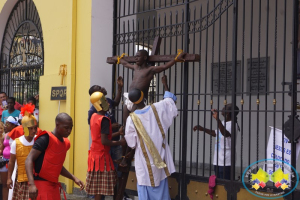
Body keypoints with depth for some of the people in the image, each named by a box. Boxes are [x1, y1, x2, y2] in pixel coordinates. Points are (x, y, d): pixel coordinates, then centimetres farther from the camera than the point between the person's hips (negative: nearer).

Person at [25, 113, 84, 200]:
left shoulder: (65, 143, 12)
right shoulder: (45, 139, -13)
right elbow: (29, 160, -18)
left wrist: (74, 178, 15)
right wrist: (31, 184, -29)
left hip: (54, 185, 8)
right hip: (41, 184, -8)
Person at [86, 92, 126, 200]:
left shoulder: (94, 117, 8)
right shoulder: (104, 120, -18)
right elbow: (104, 141, -23)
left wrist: (118, 133, 16)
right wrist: (119, 142, -12)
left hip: (94, 153, 8)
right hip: (102, 155, -8)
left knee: (96, 185, 13)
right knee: (101, 187, -2)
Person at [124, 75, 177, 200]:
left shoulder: (131, 119, -13)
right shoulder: (156, 109, -8)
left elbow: (131, 143, -5)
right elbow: (170, 100, 13)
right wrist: (165, 85, 25)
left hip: (144, 161, -2)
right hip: (159, 156, 2)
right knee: (161, 189, 12)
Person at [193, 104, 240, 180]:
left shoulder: (232, 125, -15)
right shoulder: (223, 123, 14)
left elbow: (225, 133, -35)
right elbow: (215, 133, 31)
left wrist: (217, 119, -43)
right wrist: (202, 129, 24)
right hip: (217, 161, 10)